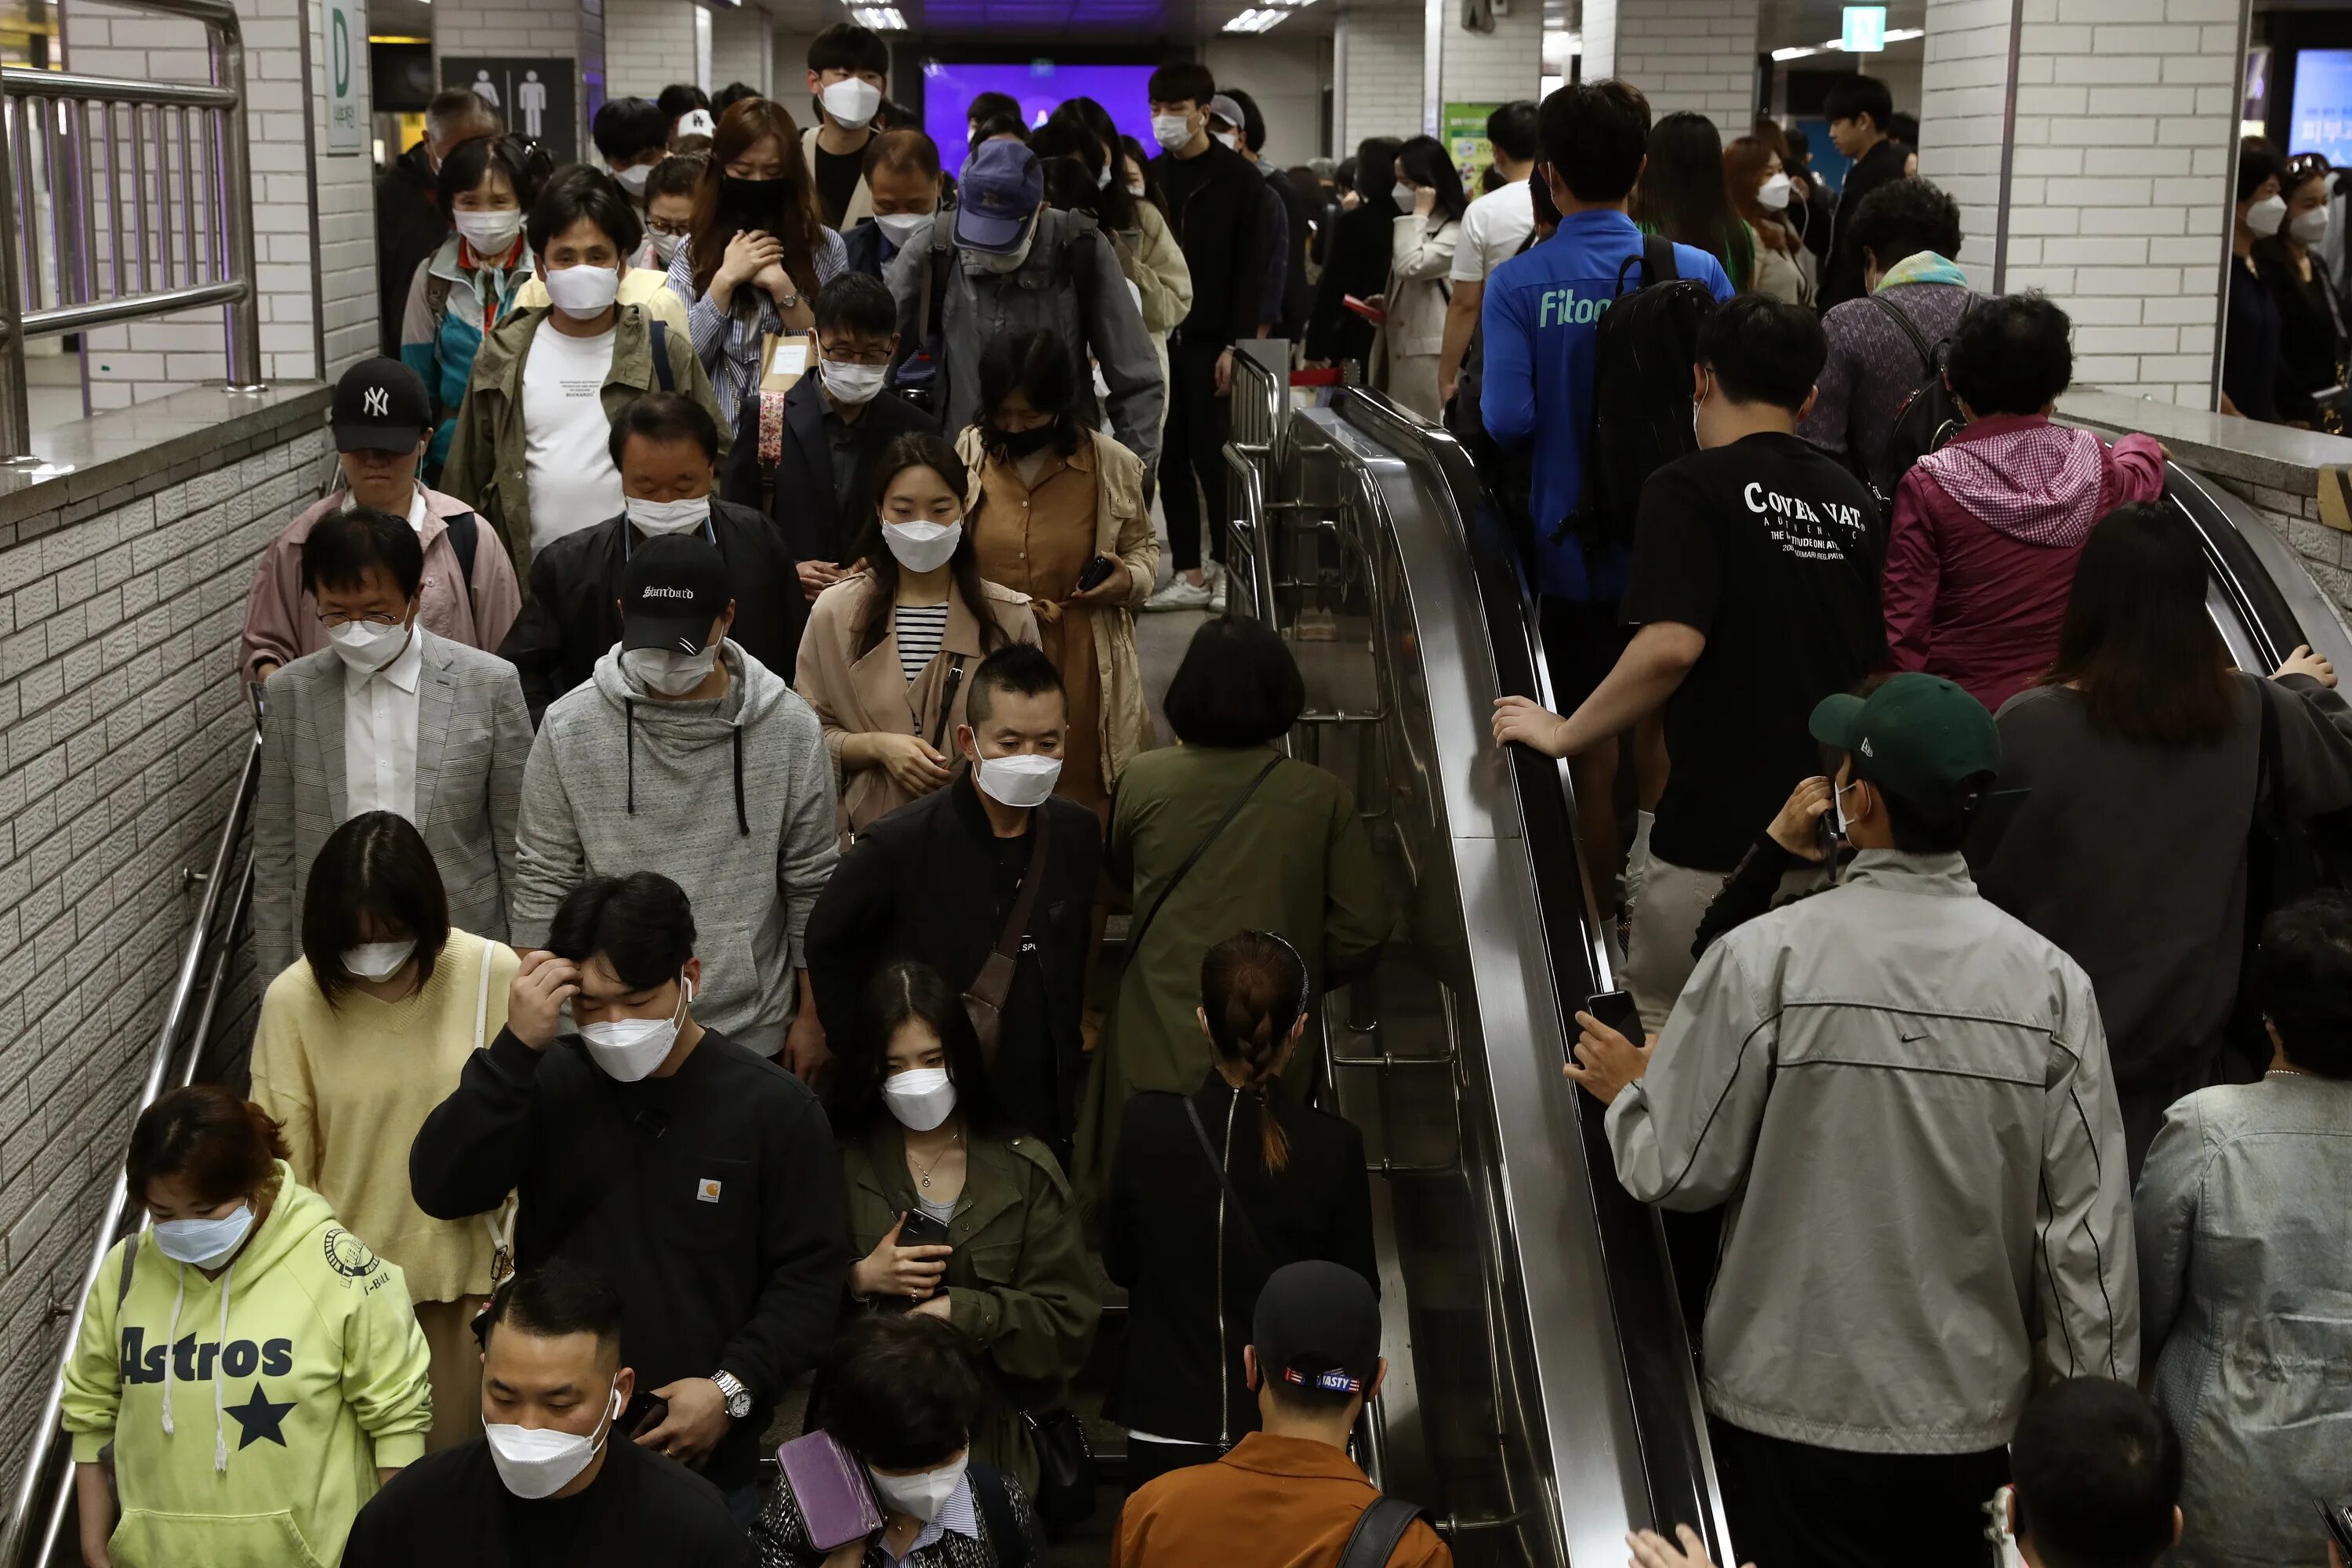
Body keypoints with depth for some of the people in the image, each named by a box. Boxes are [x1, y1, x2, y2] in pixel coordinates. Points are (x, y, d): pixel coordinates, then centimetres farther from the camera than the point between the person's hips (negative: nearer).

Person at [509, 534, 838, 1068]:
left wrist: (811, 1018, 5)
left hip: (755, 1036, 0)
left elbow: (810, 883, 2)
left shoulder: (790, 727, -5)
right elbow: (542, 883, 1)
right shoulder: (569, 727, -6)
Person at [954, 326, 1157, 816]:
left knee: (1087, 809, 2)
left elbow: (1143, 545, 13)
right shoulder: (969, 454, 0)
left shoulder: (1112, 465, -3)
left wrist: (1132, 580, -8)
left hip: (1081, 667, -1)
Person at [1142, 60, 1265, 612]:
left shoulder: (1237, 178, -3)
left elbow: (1251, 270, -7)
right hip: (1159, 338, 5)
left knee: (1212, 457, -4)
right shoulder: (1149, 178, 11)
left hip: (1210, 342, -5)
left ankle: (1227, 570, 6)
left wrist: (1235, 345, -13)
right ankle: (1190, 575, 11)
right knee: (1171, 460, 5)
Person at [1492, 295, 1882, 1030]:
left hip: (1719, 835, -6)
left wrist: (1565, 733, -13)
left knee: (1658, 1032, 6)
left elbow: (1672, 644, -24)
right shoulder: (1852, 500, 11)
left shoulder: (1692, 487, -10)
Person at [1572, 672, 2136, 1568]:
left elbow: (1679, 1174, -10)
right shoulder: (2050, 982, -9)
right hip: (1974, 1416, 2)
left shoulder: (1765, 959, -17)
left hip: (1797, 1405, -2)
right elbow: (2089, 1226, -6)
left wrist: (1627, 1091, 11)